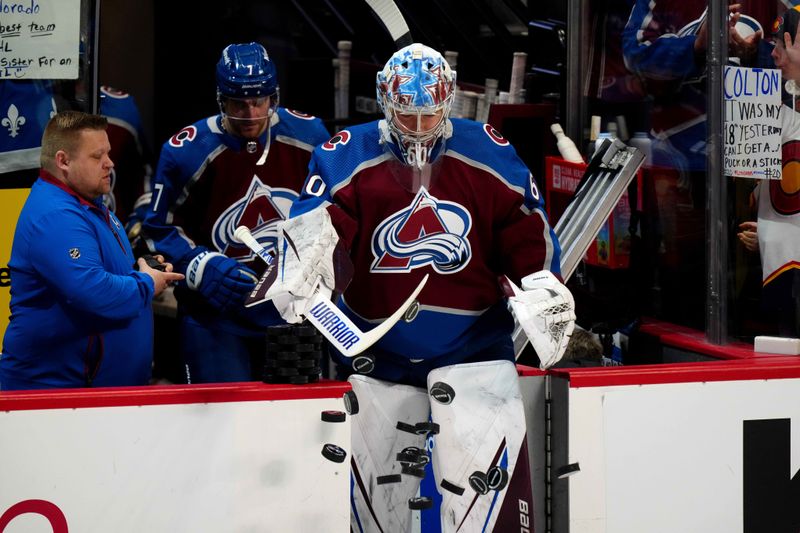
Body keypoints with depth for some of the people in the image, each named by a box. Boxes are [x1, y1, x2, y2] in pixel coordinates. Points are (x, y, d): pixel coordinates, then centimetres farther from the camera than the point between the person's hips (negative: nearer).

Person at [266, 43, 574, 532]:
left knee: (491, 464, -17)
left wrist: (543, 291, -4)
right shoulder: (346, 158, -6)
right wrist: (300, 279, -34)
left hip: (471, 341, -1)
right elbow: (312, 232, -15)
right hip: (377, 349, 1)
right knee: (377, 479, 12)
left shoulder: (488, 156, -2)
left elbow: (528, 237, 6)